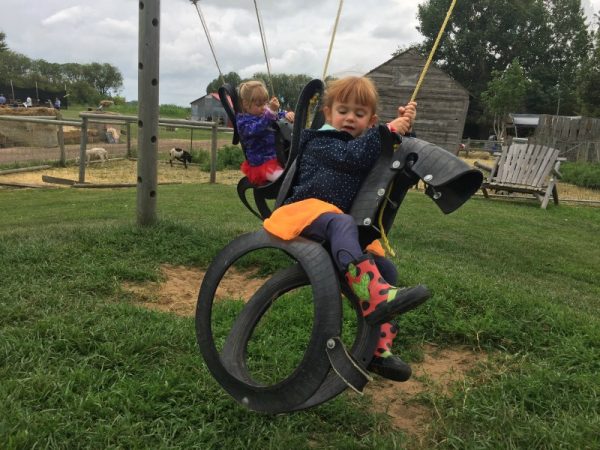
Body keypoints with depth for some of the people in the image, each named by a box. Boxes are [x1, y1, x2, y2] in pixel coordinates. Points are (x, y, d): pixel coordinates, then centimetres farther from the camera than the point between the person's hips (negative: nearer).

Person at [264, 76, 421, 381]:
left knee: (386, 269, -8)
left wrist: (404, 128, 0)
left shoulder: (366, 146, 22)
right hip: (308, 212, -7)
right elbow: (353, 156, -19)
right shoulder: (320, 142, 0)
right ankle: (373, 298, -57)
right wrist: (389, 130, -19)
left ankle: (379, 350, -2)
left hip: (341, 223, 7)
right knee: (341, 222, -40)